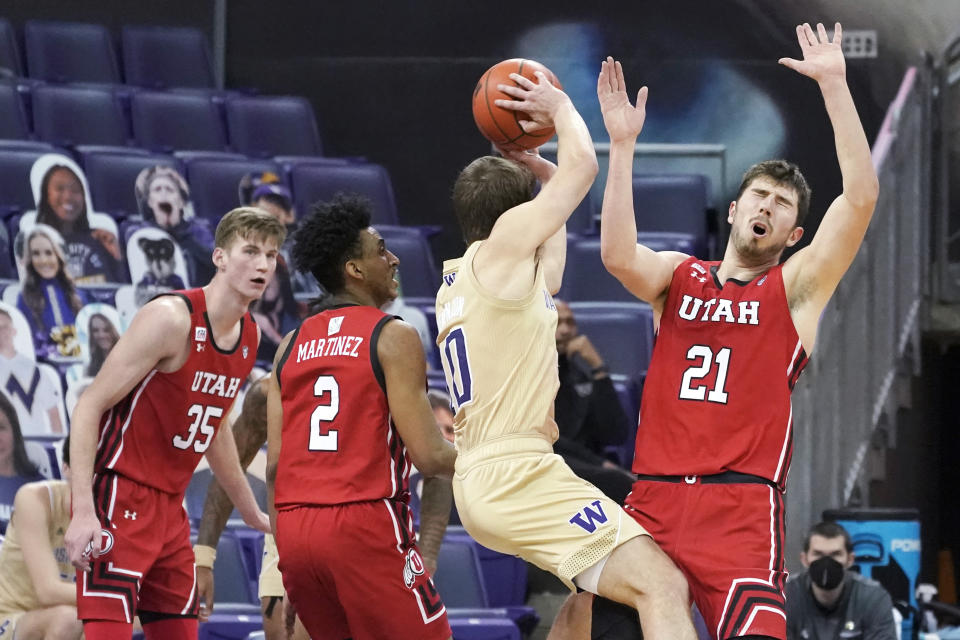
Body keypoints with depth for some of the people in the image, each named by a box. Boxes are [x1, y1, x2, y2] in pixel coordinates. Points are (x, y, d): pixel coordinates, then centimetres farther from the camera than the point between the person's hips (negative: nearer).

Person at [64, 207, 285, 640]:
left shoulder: (249, 337, 9)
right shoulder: (172, 319, -17)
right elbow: (90, 406, -17)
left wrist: (252, 513, 31)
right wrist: (83, 511, -25)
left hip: (170, 506, 9)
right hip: (120, 495, -9)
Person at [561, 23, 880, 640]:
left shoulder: (795, 287, 7)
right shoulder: (678, 275, 15)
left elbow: (862, 196, -6)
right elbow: (619, 257, -8)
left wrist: (834, 84, -10)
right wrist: (623, 144, -13)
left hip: (741, 511, -3)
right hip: (654, 501, 3)